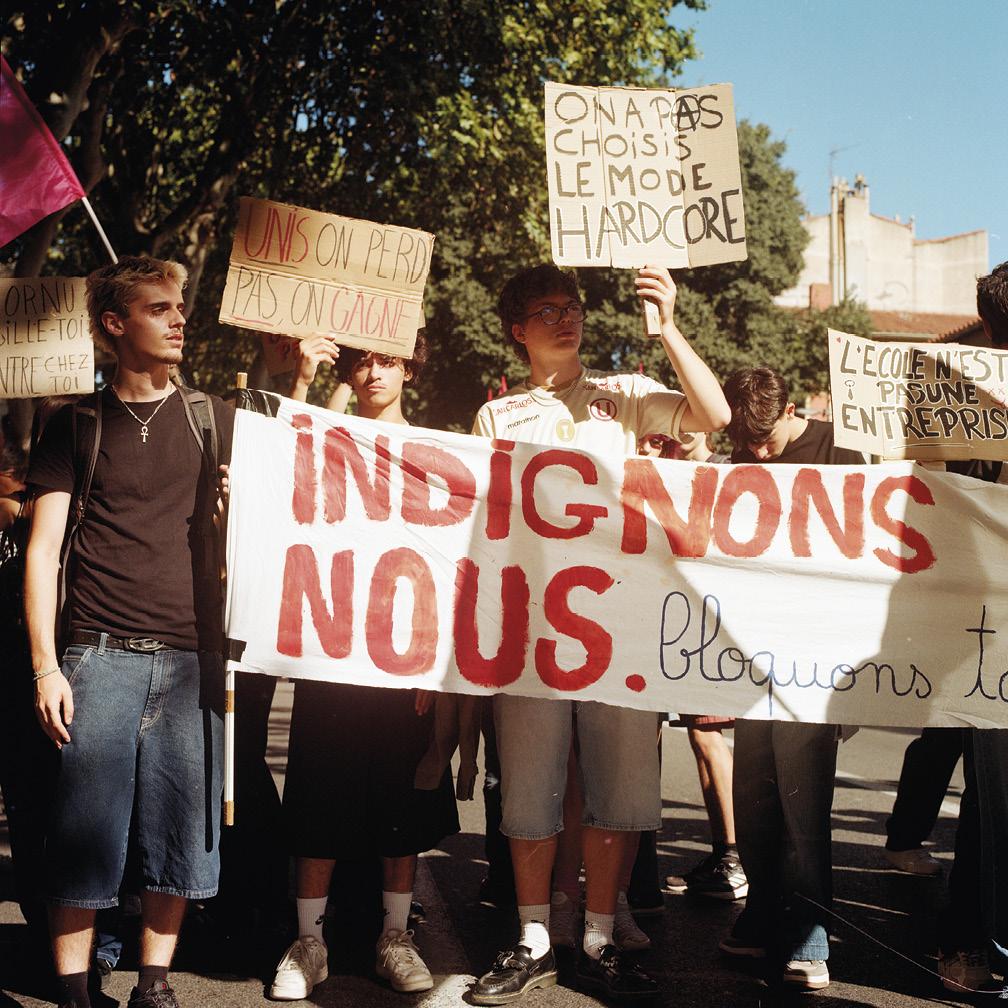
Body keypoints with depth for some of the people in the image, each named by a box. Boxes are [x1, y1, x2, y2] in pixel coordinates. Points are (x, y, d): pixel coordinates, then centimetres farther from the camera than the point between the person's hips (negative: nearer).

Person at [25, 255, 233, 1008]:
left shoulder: (215, 421, 13)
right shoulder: (76, 427, 8)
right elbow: (43, 551, 4)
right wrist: (45, 666, -4)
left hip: (191, 658, 2)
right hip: (100, 656, -1)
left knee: (183, 829, 4)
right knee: (85, 833, -2)